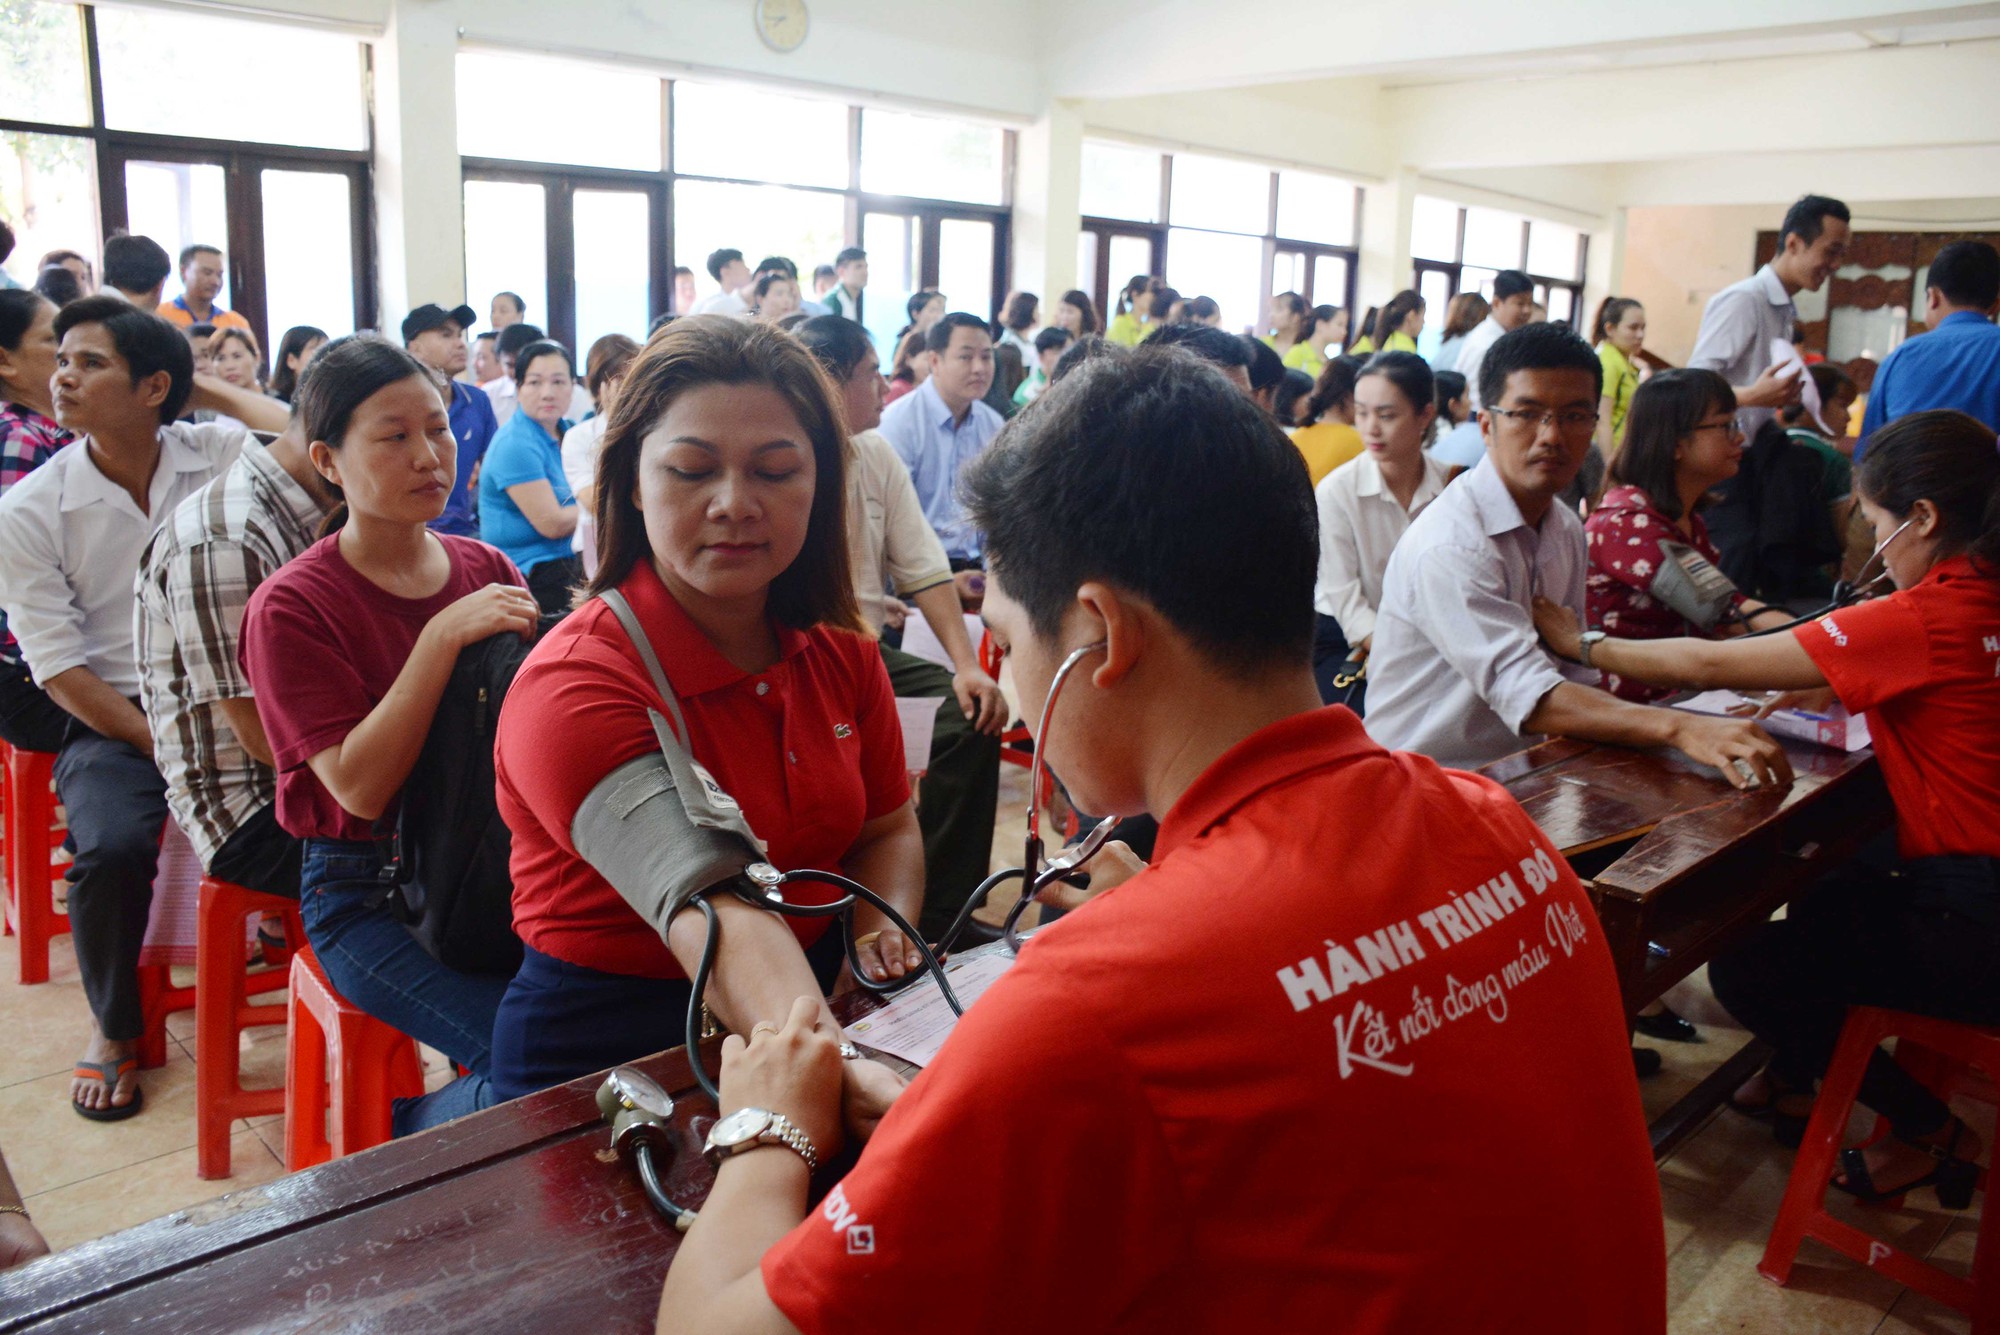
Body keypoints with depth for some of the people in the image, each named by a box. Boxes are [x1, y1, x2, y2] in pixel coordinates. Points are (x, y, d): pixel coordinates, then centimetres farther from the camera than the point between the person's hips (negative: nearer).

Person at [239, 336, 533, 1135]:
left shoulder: (486, 570, 7)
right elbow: (361, 786, -17)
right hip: (366, 895, -5)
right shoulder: (292, 606, -7)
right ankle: (402, 1144, 9)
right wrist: (444, 636, -22)